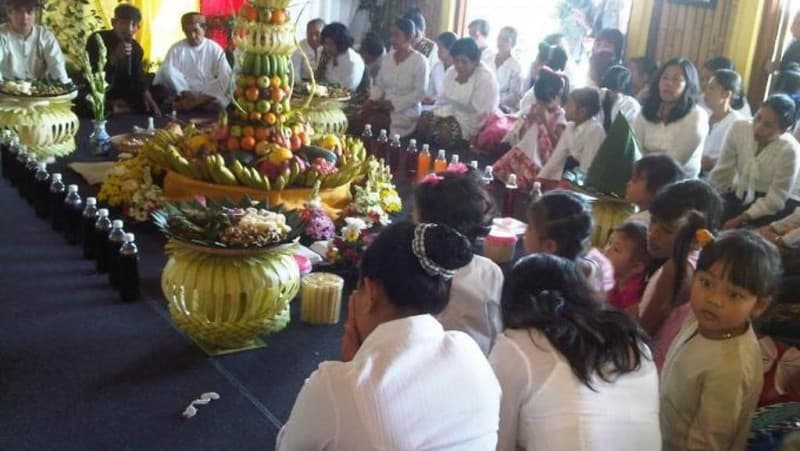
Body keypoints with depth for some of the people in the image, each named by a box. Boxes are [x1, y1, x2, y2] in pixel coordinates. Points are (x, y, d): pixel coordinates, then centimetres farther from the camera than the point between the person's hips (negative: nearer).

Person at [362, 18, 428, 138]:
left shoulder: (419, 61, -7)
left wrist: (394, 103, -18)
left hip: (406, 112, -5)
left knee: (370, 123, -29)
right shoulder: (387, 57, 11)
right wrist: (372, 100, -5)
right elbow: (379, 85, 15)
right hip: (385, 108, 5)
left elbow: (419, 93, -12)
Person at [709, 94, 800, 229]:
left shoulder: (789, 150, -23)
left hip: (781, 203, -4)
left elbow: (775, 200, -22)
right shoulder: (739, 128, -12)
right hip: (743, 194, 4)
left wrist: (740, 219, -31)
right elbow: (722, 174, -5)